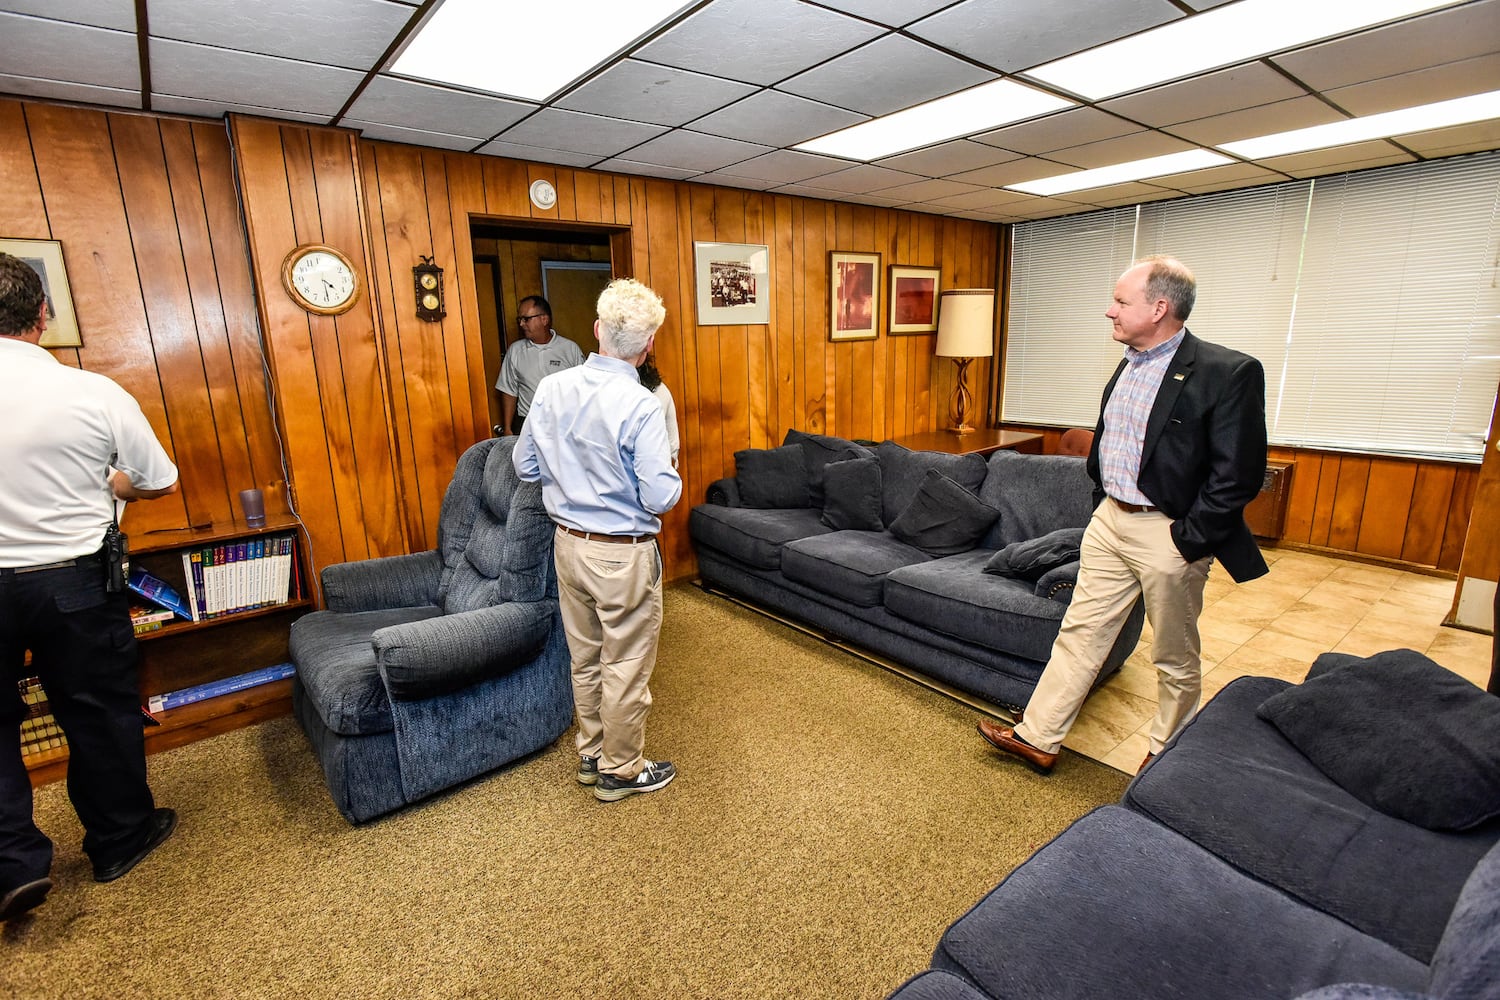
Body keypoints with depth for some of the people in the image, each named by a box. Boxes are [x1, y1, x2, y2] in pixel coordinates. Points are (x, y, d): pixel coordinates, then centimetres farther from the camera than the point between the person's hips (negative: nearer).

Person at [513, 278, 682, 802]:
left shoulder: (551, 389, -3)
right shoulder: (641, 407, -22)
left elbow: (526, 466, 6)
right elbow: (660, 498, -22)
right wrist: (670, 471, -1)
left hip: (569, 543, 7)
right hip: (623, 555, -6)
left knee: (586, 659, 21)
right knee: (626, 669, 11)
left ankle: (592, 754, 39)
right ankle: (621, 771, 29)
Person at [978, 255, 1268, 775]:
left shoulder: (1228, 373, -16)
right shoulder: (1129, 365, 7)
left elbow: (1238, 475, -17)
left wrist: (1186, 541, -17)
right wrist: (1100, 506, 14)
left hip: (1167, 535, -6)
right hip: (1109, 520, 7)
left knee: (1175, 658, 13)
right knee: (1080, 632, 11)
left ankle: (1167, 753, 36)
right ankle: (1037, 738, 21)